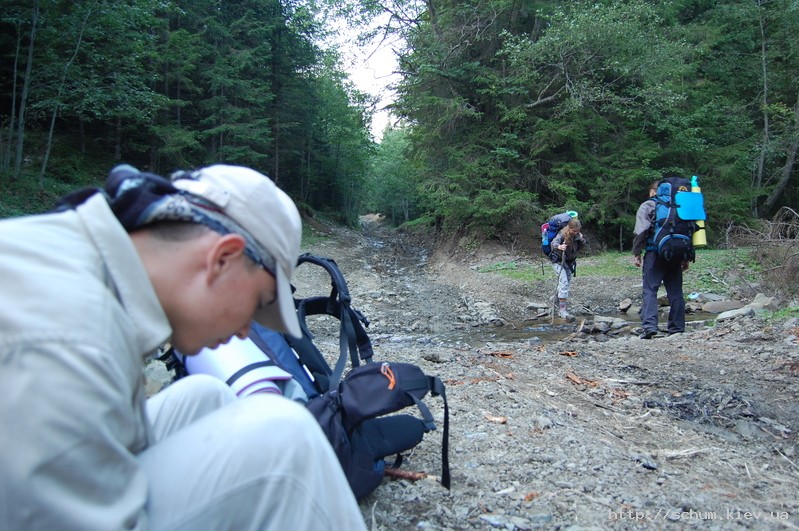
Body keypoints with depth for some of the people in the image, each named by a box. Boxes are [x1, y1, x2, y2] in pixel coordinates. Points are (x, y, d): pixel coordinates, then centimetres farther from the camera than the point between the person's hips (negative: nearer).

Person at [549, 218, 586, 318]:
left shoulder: (577, 235, -7)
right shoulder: (562, 235, -26)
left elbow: (583, 244, 3)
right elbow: (554, 242, -44)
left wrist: (581, 239, -19)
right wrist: (559, 246, -67)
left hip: (569, 262, 7)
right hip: (558, 261, -7)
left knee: (567, 285, 11)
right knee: (564, 282, -21)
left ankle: (560, 309, 25)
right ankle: (562, 309, -23)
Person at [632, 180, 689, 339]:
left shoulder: (647, 206, 3)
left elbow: (641, 231, -9)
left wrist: (636, 253, -6)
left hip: (654, 253, -4)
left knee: (650, 291, -4)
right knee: (676, 292, 9)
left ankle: (649, 326, -16)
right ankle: (677, 328, 11)